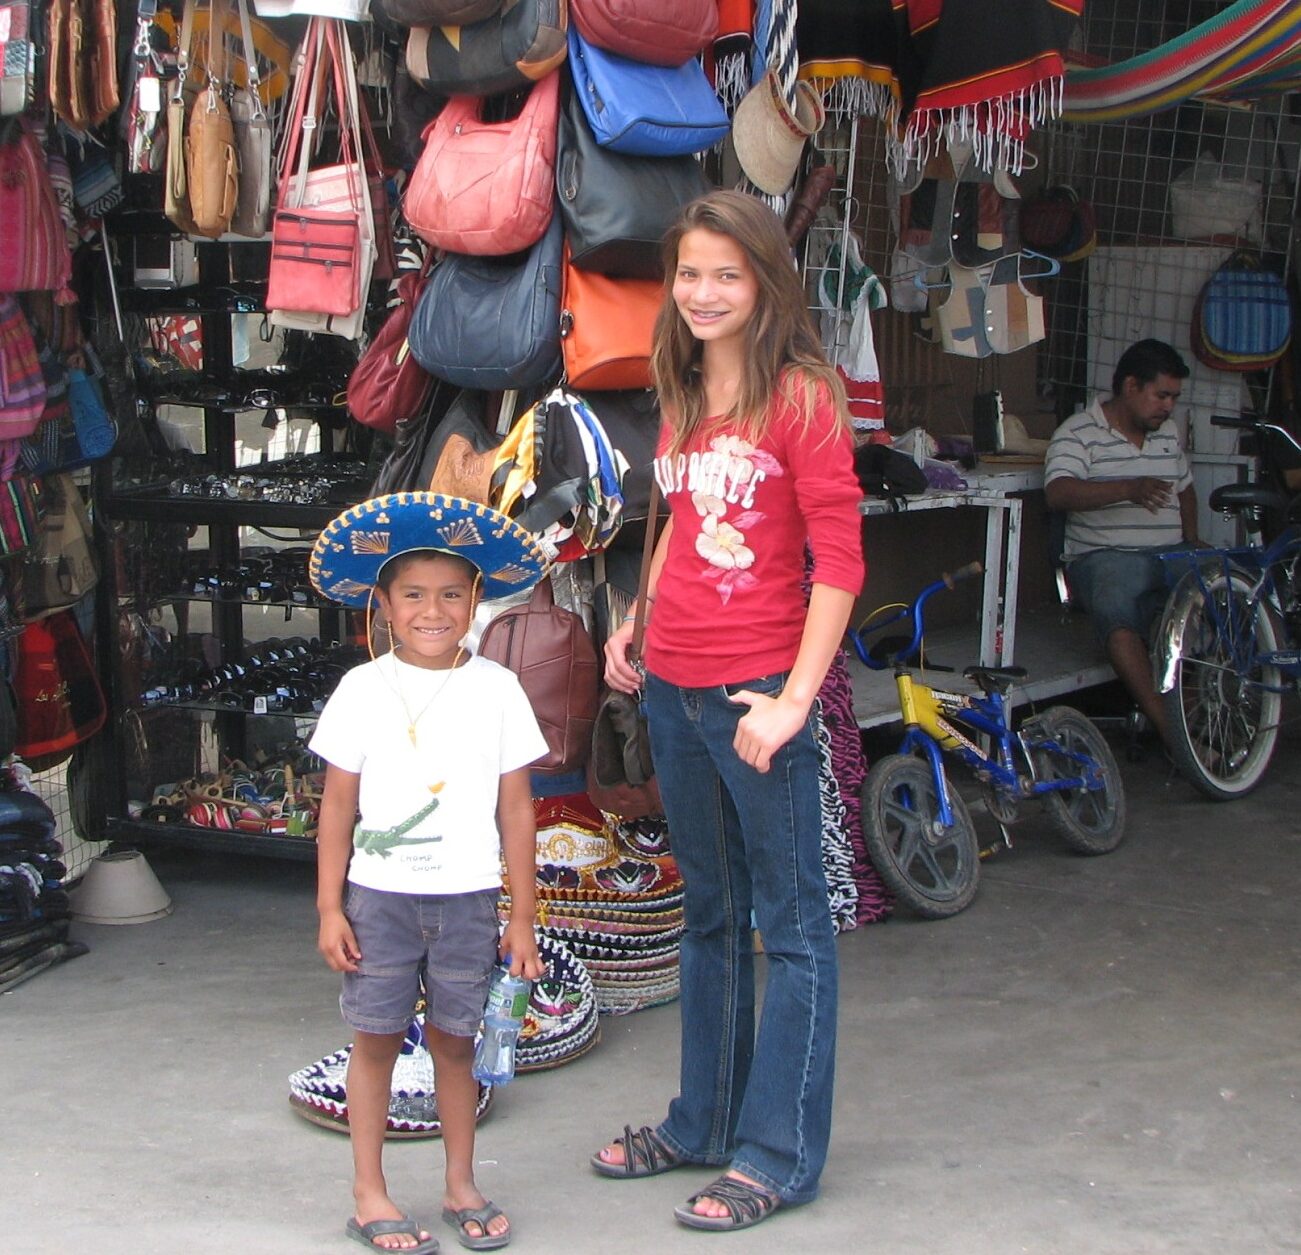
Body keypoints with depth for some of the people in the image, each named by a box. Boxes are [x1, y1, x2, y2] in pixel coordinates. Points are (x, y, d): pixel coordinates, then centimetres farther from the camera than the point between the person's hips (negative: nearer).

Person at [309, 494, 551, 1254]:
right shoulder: (363, 690, -1)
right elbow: (338, 806, 2)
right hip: (379, 895, 0)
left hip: (467, 898, 0)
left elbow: (517, 813, 3)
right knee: (376, 1037, 4)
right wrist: (329, 909, -1)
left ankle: (462, 1186, 23)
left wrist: (522, 920, 3)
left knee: (455, 1040, 9)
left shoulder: (497, 690, -1)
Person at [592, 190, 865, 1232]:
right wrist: (638, 624, 14)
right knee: (710, 912, 19)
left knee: (791, 921, 2)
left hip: (757, 691, -8)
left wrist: (794, 699, -18)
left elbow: (840, 558, -14)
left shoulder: (801, 395, -10)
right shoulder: (684, 395, 12)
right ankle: (705, 1121, 32)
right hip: (673, 683, 8)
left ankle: (777, 1156, 10)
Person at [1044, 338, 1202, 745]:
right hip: (1107, 555, -6)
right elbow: (1058, 493, -20)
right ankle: (1165, 723, -42)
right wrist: (1129, 489, -34)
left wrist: (1192, 540, 14)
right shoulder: (1078, 433, -3)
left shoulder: (1168, 433, 20)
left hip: (1171, 555, 6)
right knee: (1117, 613, -38)